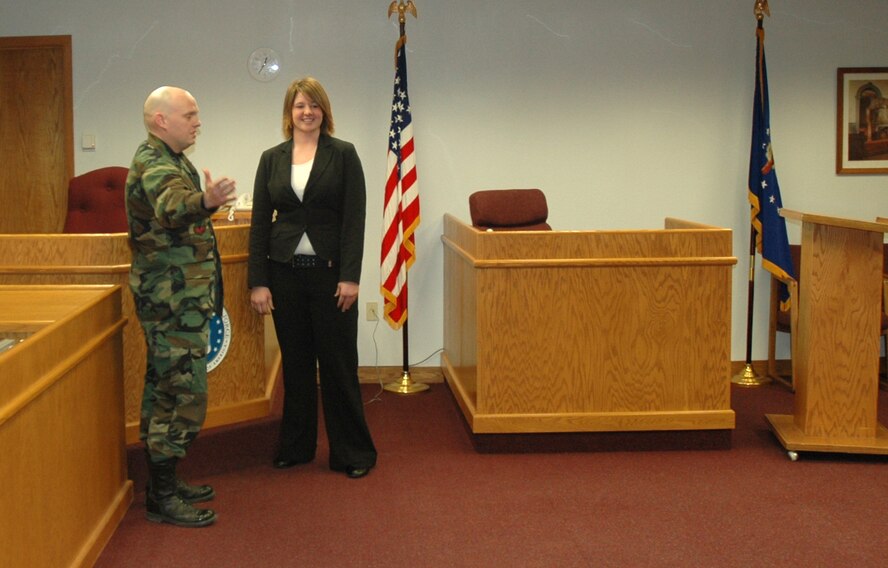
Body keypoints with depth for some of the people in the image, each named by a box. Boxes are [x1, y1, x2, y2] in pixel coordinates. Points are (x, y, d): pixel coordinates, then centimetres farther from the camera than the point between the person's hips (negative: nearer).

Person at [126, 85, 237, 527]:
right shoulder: (154, 164, -17)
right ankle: (163, 497, -2)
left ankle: (163, 484, 24)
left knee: (165, 391, 14)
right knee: (184, 394, -8)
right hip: (174, 298, -11)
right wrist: (205, 201, -61)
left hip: (174, 298, 11)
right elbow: (171, 206, -41)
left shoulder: (162, 160, 16)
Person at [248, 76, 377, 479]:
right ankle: (295, 446, 24)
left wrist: (350, 276, -13)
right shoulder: (271, 159, 6)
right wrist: (257, 281, -2)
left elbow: (355, 218, -6)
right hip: (285, 272, 3)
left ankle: (352, 452, 13)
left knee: (338, 362, 2)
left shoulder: (343, 155, -1)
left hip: (330, 272, -3)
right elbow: (260, 222, 5)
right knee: (295, 362, 11)